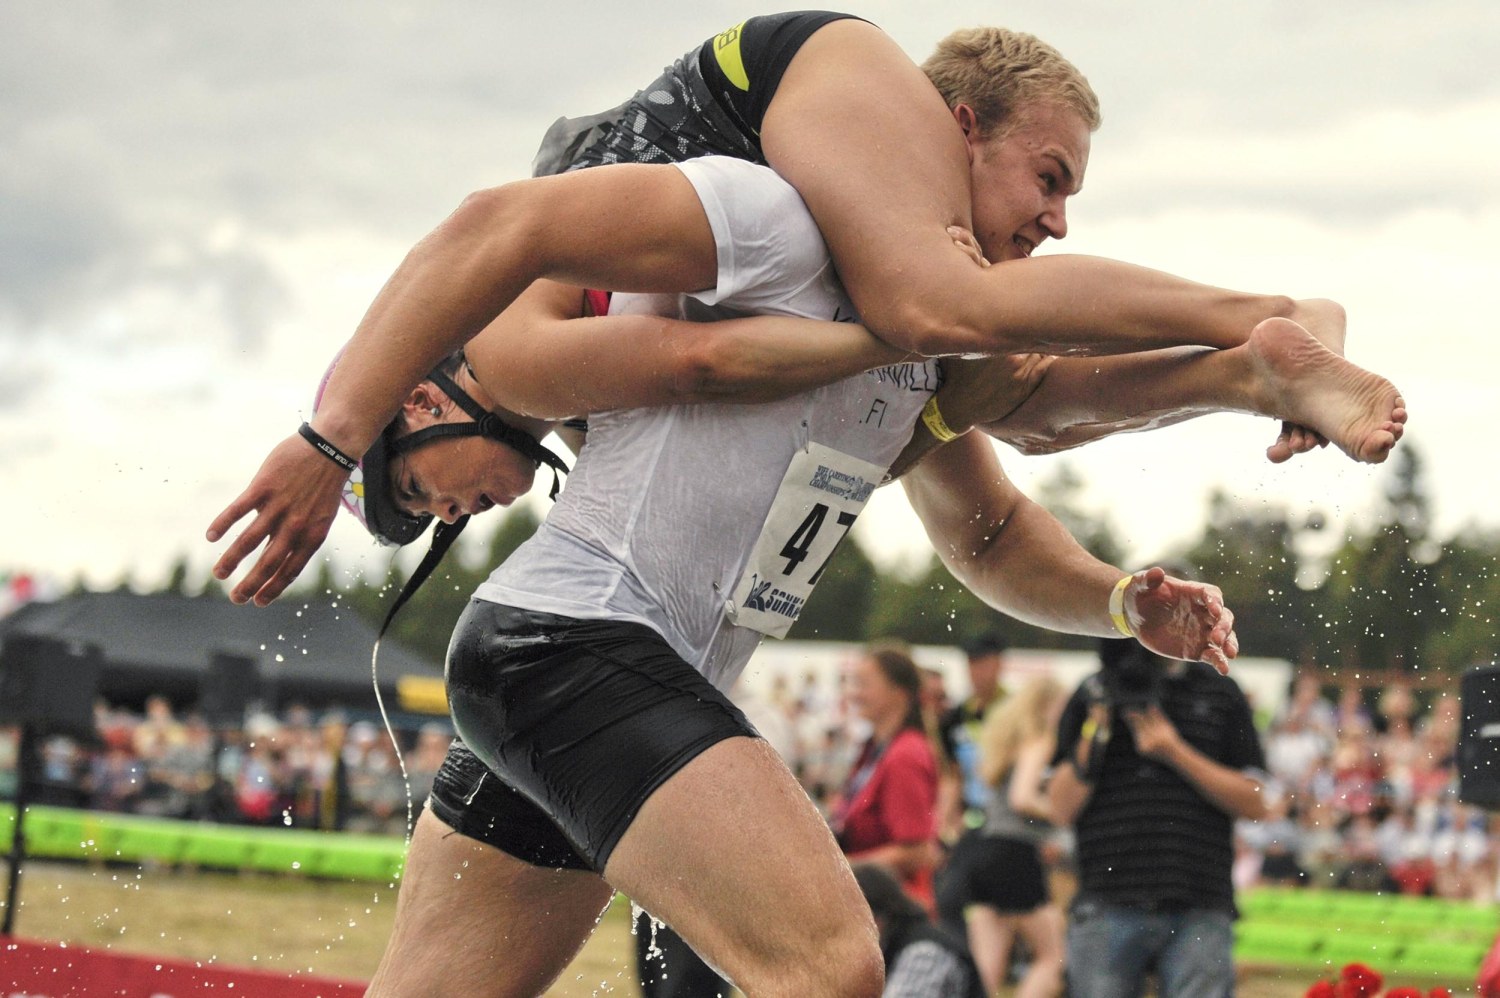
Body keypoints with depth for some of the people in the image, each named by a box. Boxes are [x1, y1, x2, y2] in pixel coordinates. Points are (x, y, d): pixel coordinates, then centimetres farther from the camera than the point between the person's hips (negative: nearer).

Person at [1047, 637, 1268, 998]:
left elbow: (1255, 804, 4)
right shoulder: (1092, 696, 11)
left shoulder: (1222, 695, 11)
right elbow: (1063, 808, 5)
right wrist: (1096, 726, -6)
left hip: (1200, 914, 0)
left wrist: (1176, 752, -5)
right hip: (1107, 910, 0)